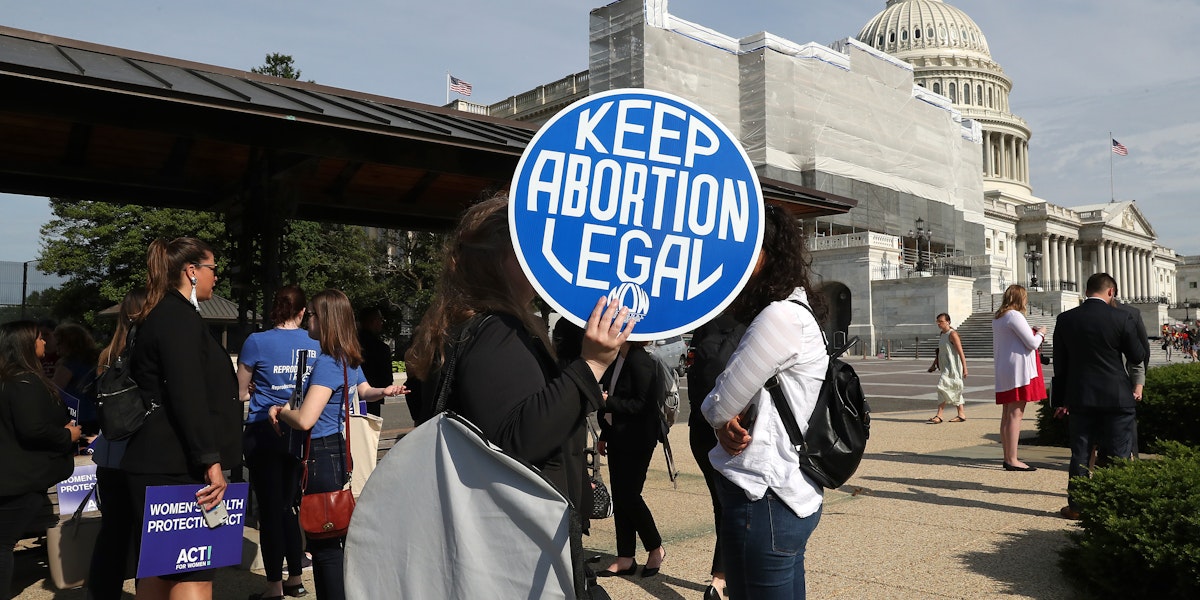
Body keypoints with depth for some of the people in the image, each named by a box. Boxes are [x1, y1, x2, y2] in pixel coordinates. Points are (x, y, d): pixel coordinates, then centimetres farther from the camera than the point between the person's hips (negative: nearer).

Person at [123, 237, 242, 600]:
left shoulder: (160, 315, 17)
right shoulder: (179, 316, -13)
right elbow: (188, 396, -23)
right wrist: (211, 461, -23)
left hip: (155, 465, 10)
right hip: (177, 467, -10)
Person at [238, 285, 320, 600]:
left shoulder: (257, 342, -9)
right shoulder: (316, 344, 1)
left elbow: (241, 392, -1)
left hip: (265, 431, -4)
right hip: (300, 431, 4)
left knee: (270, 508, 3)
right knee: (291, 505, 15)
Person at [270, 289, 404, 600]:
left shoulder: (327, 362, -18)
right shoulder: (351, 359, 11)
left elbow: (304, 420, -21)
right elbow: (364, 390, 30)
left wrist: (281, 410, -6)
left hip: (323, 456, -10)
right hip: (344, 451, 10)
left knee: (324, 545, -1)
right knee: (345, 538, 18)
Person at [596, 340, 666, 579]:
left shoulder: (640, 361, -18)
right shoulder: (616, 359, 9)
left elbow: (643, 404, -21)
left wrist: (607, 402, -25)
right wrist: (604, 435, 18)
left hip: (637, 440, -8)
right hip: (617, 438, 8)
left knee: (629, 495, -3)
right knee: (619, 497, 9)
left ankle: (656, 548, 18)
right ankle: (625, 559, 18)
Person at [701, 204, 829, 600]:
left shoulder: (780, 317, -18)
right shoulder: (795, 312, 13)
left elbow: (718, 406, -16)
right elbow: (738, 403, 13)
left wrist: (723, 416, 5)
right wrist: (727, 425, -7)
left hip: (763, 499, -9)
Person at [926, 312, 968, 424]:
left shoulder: (952, 334, -12)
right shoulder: (941, 335, 15)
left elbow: (961, 352, -15)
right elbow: (939, 351, 24)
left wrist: (964, 368, -19)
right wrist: (934, 364, 21)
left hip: (952, 366, -10)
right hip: (945, 366, 10)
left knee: (943, 387, -15)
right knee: (954, 390, 13)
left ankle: (939, 416, -15)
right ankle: (961, 414, 22)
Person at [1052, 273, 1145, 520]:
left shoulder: (1065, 319, -1)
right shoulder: (1121, 318, -9)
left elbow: (1060, 363, 5)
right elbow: (1138, 356, -1)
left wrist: (1061, 399, 12)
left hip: (1080, 398, 2)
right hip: (1117, 397, -2)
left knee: (1080, 453, 9)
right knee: (1118, 455, 7)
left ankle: (1076, 505, 13)